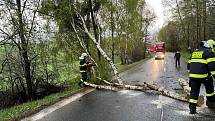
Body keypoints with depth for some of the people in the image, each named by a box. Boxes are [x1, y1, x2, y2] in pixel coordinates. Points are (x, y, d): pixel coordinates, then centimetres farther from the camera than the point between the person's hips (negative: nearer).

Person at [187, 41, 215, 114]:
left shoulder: (194, 52, 21)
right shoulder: (209, 52, -1)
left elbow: (189, 64, 25)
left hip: (192, 75, 6)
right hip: (203, 75, -5)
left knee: (194, 91, 8)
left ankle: (192, 108, 7)